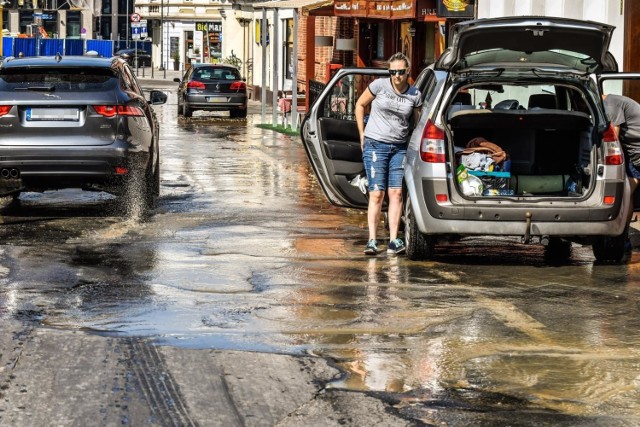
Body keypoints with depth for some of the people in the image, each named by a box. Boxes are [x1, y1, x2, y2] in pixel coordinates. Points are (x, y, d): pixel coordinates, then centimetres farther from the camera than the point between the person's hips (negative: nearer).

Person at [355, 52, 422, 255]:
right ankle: (372, 240, -5)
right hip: (375, 145, -3)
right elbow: (360, 104, 8)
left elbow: (416, 123, 15)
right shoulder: (379, 85, -5)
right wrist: (362, 133, 5)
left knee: (396, 193, -3)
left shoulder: (415, 95, 3)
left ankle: (393, 241, -2)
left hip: (400, 147, 3)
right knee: (376, 193, -7)